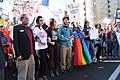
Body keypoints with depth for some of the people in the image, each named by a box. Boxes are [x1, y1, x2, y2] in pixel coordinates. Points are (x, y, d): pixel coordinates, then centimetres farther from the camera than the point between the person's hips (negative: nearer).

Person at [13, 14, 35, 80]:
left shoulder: (29, 29, 17)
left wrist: (33, 52, 12)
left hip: (31, 55, 7)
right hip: (23, 56, -7)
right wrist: (18, 54, -19)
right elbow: (15, 42, -13)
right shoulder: (17, 28, -5)